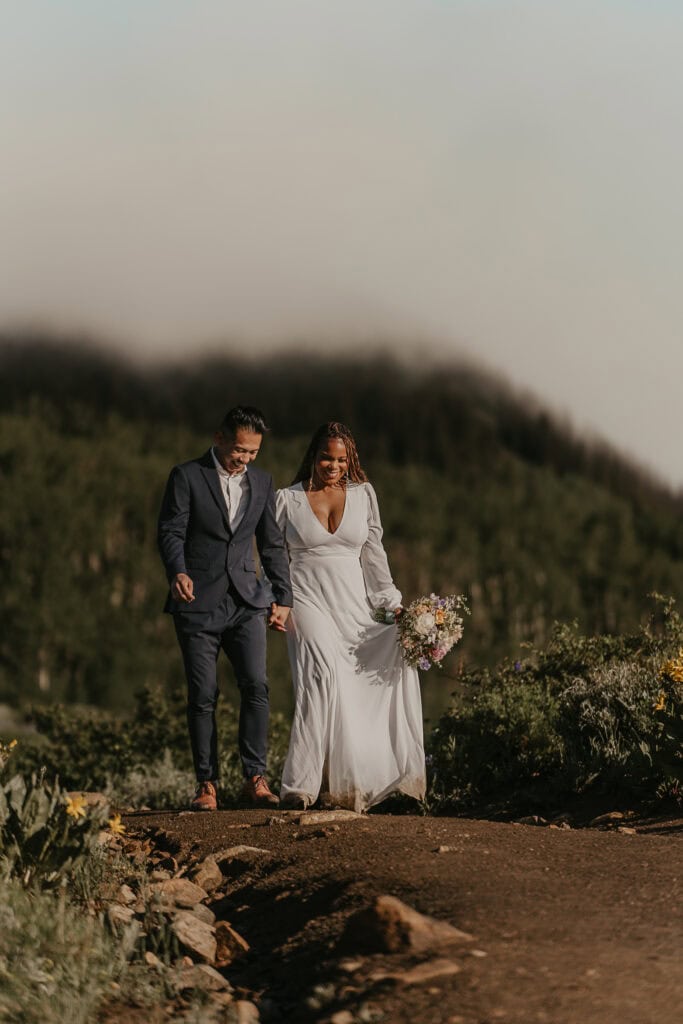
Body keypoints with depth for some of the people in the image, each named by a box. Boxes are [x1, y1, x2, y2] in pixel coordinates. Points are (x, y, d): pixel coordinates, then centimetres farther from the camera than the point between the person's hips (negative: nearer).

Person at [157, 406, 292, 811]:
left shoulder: (262, 482, 13)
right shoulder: (187, 477, -1)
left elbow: (272, 544, 18)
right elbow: (171, 531, -8)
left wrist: (283, 596, 15)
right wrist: (178, 572, -26)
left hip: (246, 601, 3)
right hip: (199, 602, -3)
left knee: (256, 685, -12)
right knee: (203, 696, -3)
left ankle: (256, 778, -7)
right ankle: (207, 783, 5)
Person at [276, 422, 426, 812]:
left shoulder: (363, 494, 12)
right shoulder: (289, 500, 5)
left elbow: (373, 554, 14)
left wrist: (392, 603, 5)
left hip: (354, 605, 4)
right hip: (309, 601, -4)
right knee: (324, 674, -26)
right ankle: (300, 787, -28)